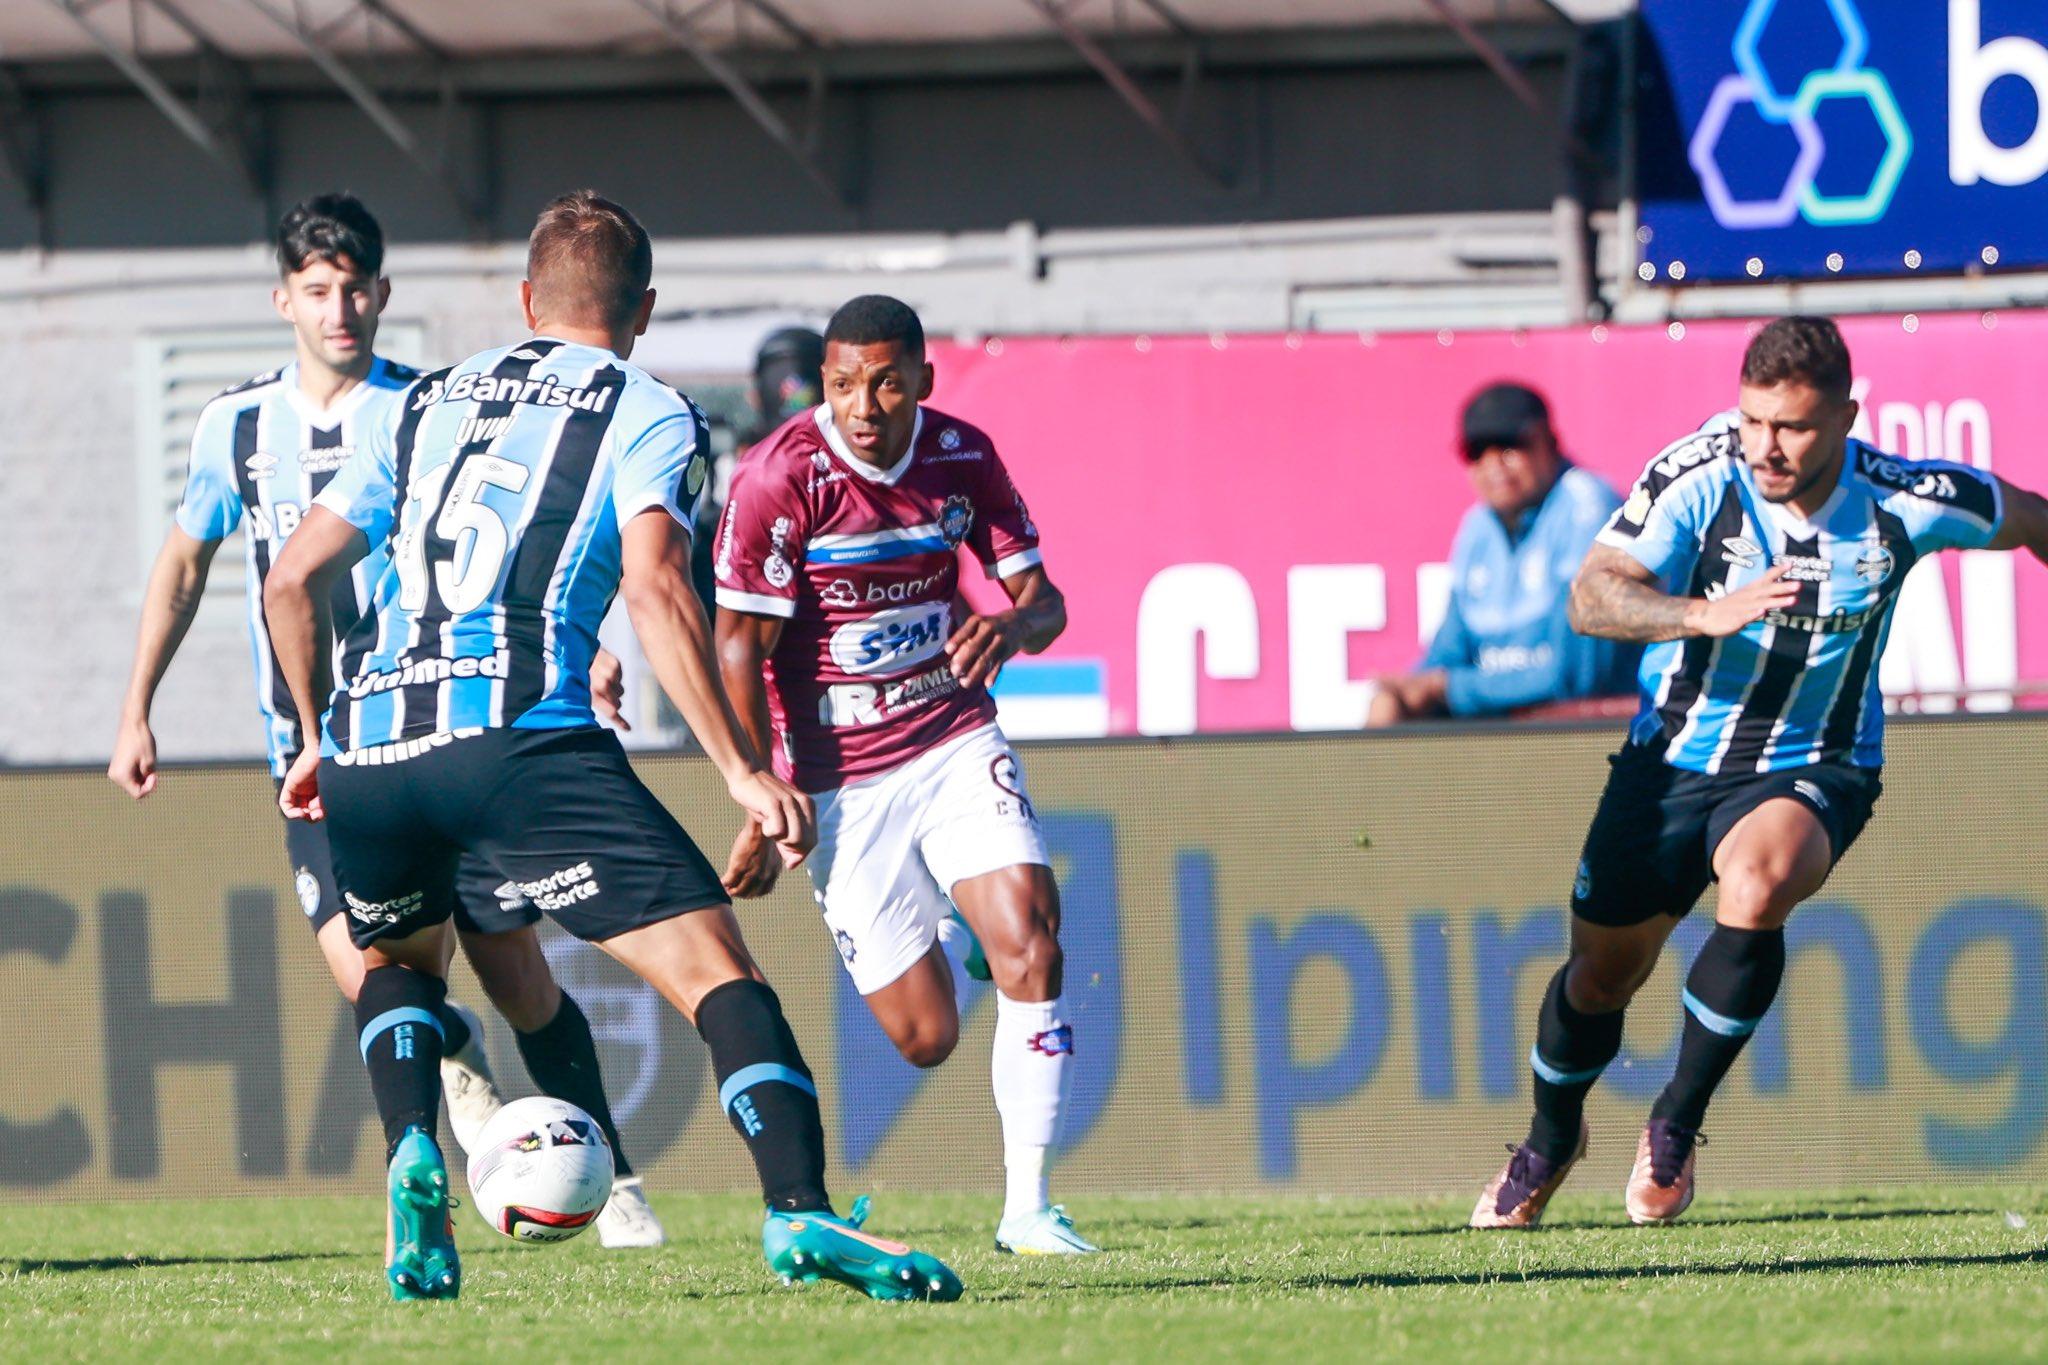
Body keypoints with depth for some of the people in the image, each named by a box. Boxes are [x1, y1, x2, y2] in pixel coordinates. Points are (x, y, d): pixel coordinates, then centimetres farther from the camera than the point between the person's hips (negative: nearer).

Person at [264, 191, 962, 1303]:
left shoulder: (426, 406, 25)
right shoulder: (649, 417, 11)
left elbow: (291, 581, 25)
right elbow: (653, 588, -7)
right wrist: (740, 771, -9)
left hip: (366, 744, 5)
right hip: (521, 737, -5)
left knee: (397, 963, 32)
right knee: (714, 965, -5)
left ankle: (412, 1159, 5)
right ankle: (799, 1213, -26)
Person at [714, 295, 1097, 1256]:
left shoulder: (963, 458, -2)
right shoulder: (778, 479, -15)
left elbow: (1042, 597, 3)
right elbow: (741, 651, -12)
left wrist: (1014, 624, -22)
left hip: (954, 743, 3)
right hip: (839, 782, -3)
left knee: (1029, 937, -20)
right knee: (924, 1036, -2)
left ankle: (1027, 1206, -11)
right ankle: (953, 948, 38)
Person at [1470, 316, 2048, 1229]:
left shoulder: (1903, 503, -18)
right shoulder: (1695, 478, -20)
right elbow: (1592, 597, -29)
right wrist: (1705, 614, -46)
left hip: (1814, 769, -1)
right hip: (1672, 763, 1)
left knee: (1755, 887, -33)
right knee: (1602, 974, 10)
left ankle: (1677, 1124, -13)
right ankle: (1550, 1141, 43)